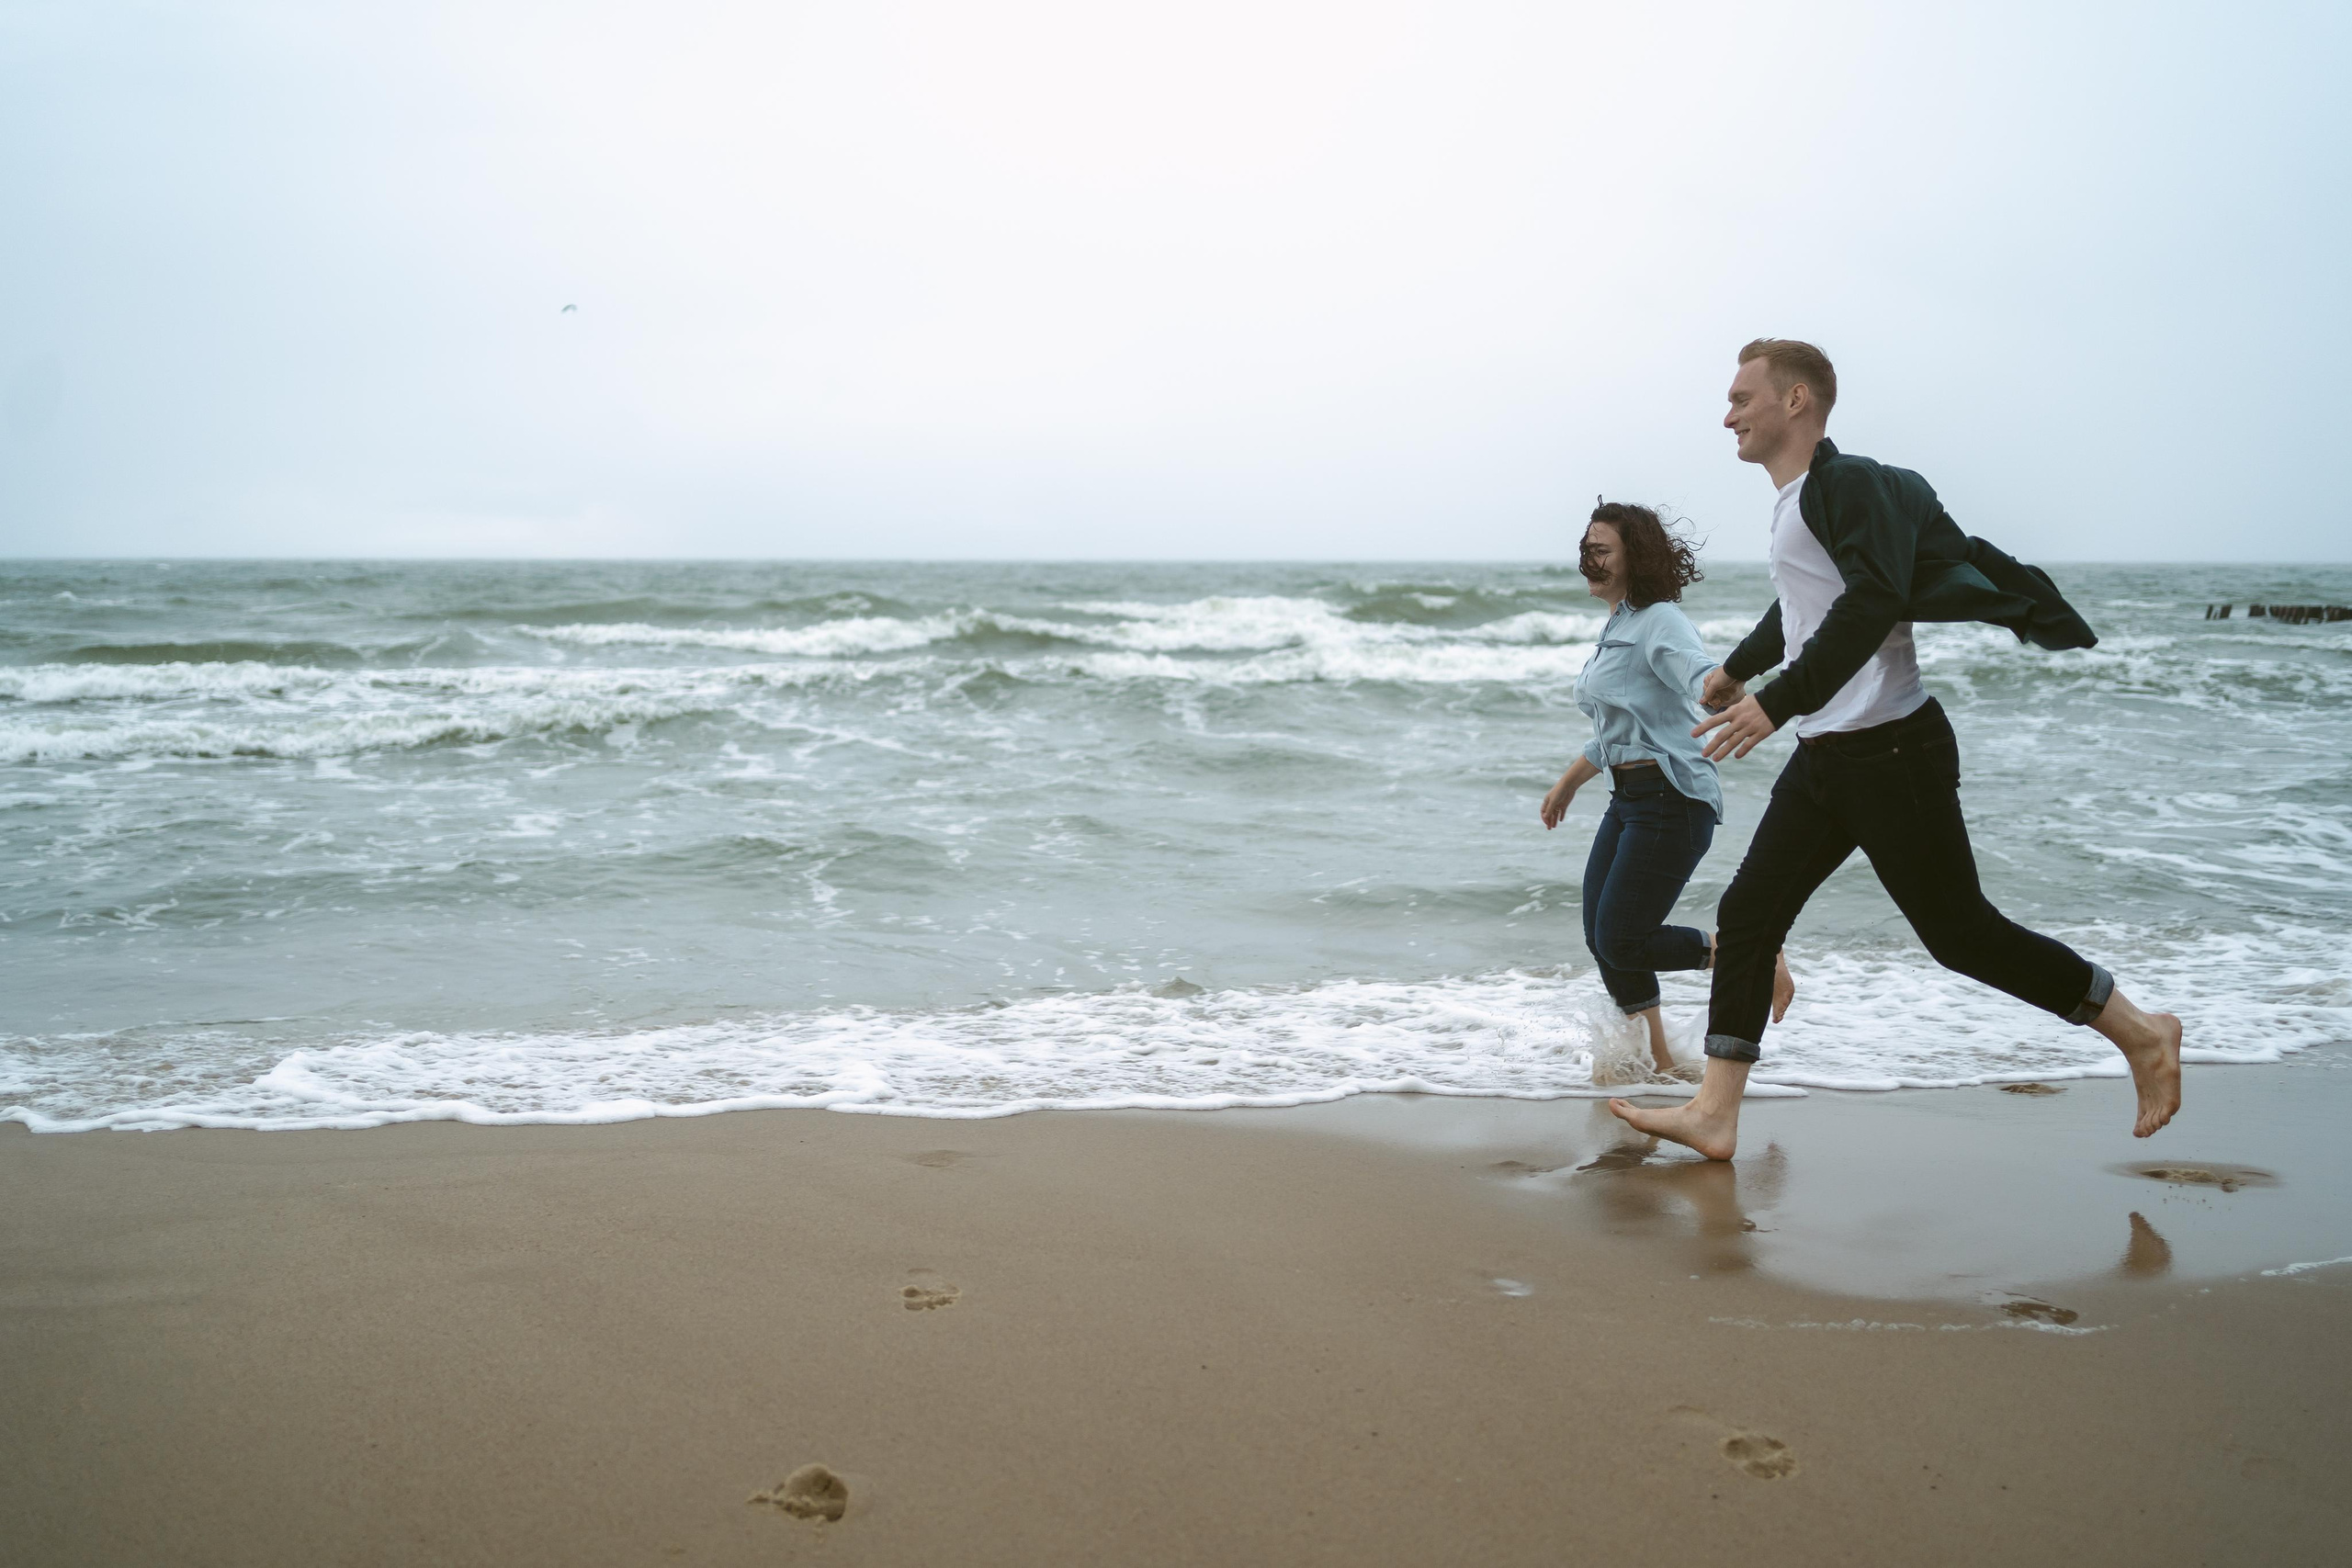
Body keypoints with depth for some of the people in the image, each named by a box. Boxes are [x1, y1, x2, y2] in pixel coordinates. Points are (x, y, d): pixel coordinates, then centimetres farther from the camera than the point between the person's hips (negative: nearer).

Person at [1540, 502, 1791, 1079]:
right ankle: (1659, 1061, 21)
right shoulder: (1616, 629, 16)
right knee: (1601, 938, 9)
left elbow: (1702, 677, -32)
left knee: (1622, 941, -10)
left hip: (1670, 799, -10)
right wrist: (1568, 782, 38)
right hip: (1628, 800, 10)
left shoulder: (1661, 622, -12)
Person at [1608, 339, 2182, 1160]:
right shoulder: (1796, 503, 14)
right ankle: (1714, 1114, 6)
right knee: (1747, 914, 4)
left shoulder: (1853, 486, -15)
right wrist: (1738, 667, 48)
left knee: (1959, 930, -2)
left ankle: (2140, 1033, 15)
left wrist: (1777, 701, -36)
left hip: (1891, 753, -9)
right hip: (1824, 757, 9)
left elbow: (1870, 605, -31)